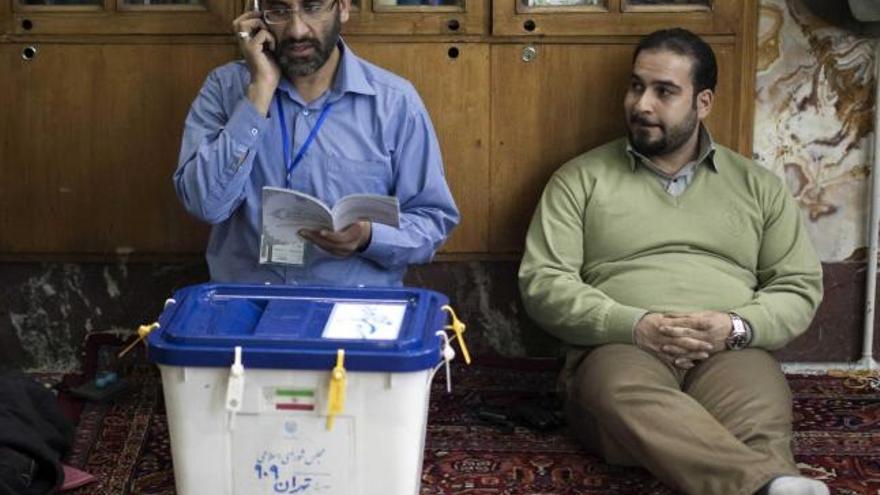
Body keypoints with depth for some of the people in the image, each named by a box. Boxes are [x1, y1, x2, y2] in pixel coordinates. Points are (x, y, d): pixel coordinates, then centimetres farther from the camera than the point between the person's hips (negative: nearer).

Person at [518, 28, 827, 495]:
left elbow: (799, 286, 15)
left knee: (759, 418, -37)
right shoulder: (580, 178, 13)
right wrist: (633, 326, -13)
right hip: (620, 349, -2)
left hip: (728, 353, 3)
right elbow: (542, 283, 3)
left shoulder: (757, 184, 19)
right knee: (623, 398, -42)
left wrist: (737, 327, -8)